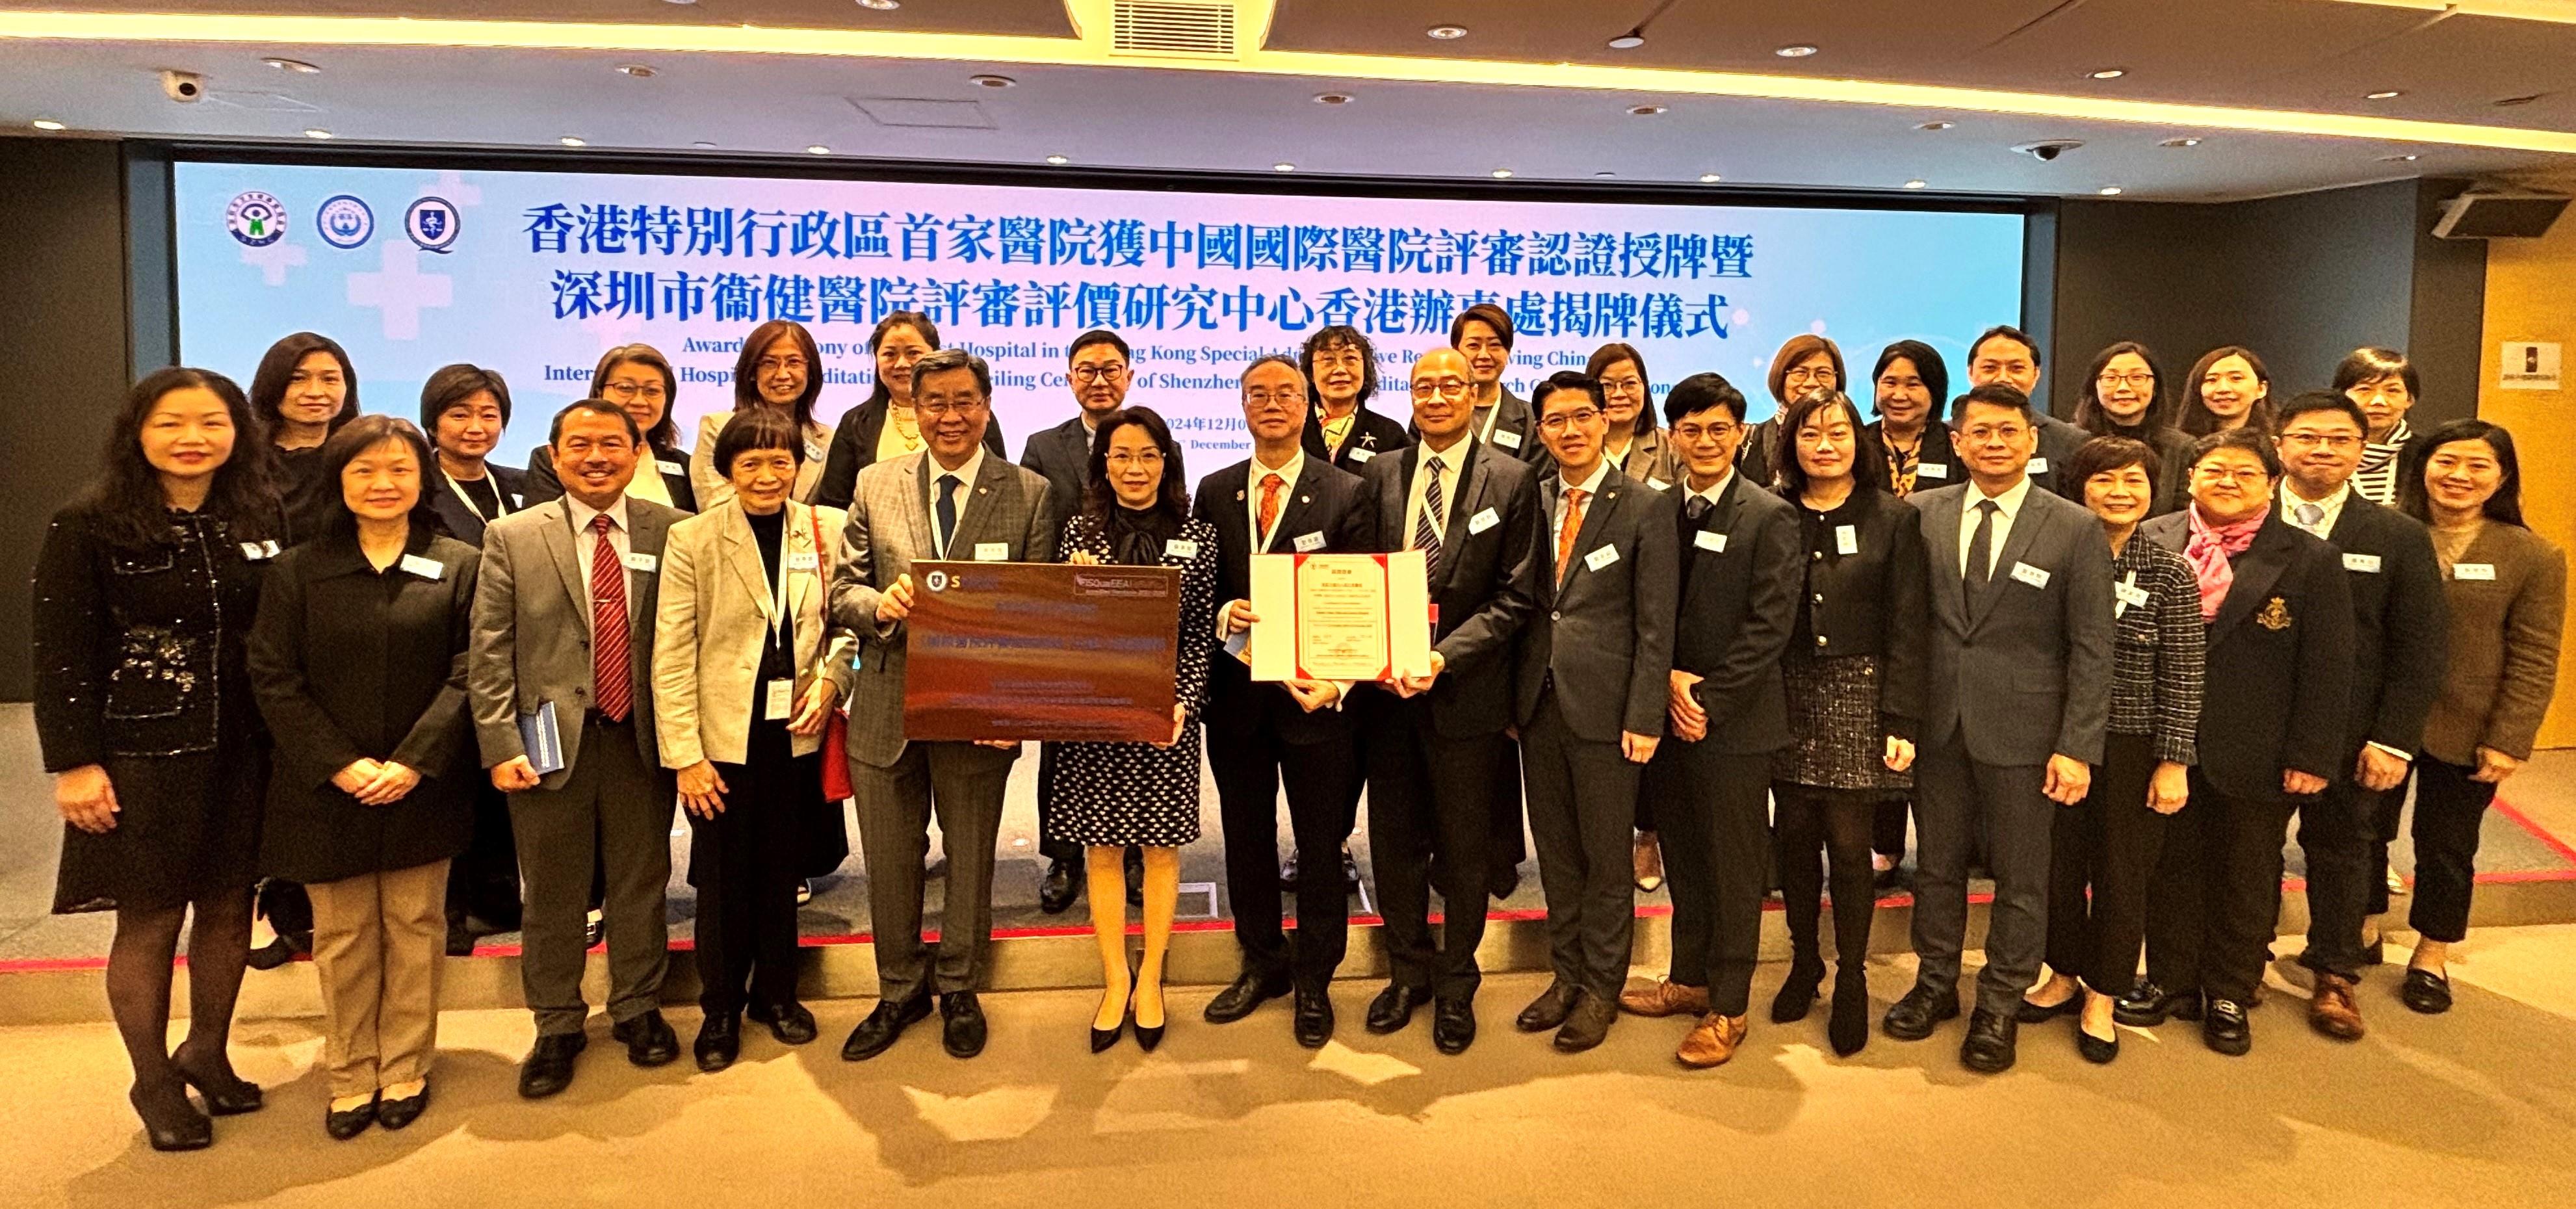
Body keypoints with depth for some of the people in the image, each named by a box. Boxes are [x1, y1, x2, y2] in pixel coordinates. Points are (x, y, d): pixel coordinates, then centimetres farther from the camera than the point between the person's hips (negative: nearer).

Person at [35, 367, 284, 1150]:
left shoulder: (263, 520, 1)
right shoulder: (87, 528, -8)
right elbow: (61, 656, -8)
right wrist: (74, 763, -11)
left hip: (244, 754, 3)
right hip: (141, 756, -3)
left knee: (229, 909, 12)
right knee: (149, 920, 8)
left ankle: (207, 1053, 33)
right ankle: (154, 1083, 25)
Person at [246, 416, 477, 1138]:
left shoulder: (460, 566, -1)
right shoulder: (298, 571, 2)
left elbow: (469, 673, -5)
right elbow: (274, 678, -2)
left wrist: (414, 762, -14)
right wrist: (339, 764, -12)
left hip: (422, 788, -1)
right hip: (327, 788, 1)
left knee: (415, 929, 9)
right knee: (342, 937, 9)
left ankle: (406, 1070, 23)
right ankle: (351, 1077, 23)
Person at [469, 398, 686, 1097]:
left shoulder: (673, 533, 0)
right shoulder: (512, 538, 1)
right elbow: (489, 653, -1)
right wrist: (501, 746, -8)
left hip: (642, 741, 0)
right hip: (550, 742, 0)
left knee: (641, 884, 13)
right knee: (552, 895, 10)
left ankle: (638, 1009, 31)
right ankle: (557, 1026, 27)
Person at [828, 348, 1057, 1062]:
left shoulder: (1029, 493, -2)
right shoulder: (875, 486, 4)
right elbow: (841, 588, 3)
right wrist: (880, 605, -21)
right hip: (888, 704, 2)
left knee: (971, 859, 14)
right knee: (888, 861, 13)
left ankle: (960, 991, 34)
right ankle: (900, 991, 34)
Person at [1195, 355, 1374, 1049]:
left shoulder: (1346, 494, -3)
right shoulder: (1215, 492, 7)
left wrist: (1337, 681, -21)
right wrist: (1223, 615, -14)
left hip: (1316, 692, -3)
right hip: (1236, 692, 3)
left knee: (1321, 846, 7)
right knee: (1246, 837, 15)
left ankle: (1313, 983, 23)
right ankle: (1262, 963, 33)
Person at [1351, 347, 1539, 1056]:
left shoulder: (1512, 481, -5)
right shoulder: (1379, 476, 6)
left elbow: (1516, 597, -8)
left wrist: (1444, 656, -19)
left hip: (1466, 692, -3)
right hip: (1386, 689, 3)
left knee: (1463, 849, 10)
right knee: (1393, 841, 13)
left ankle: (1456, 984, 27)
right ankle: (1409, 971, 32)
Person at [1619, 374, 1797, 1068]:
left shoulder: (1769, 517, -6)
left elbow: (1770, 624, -12)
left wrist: (1708, 699, -15)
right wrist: (1668, 680, -8)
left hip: (1735, 721, -5)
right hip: (1668, 715, 5)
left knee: (1736, 869, 4)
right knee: (1684, 860, 15)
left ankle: (1728, 1007, 14)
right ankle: (1690, 978, 30)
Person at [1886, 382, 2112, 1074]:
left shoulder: (2075, 530, -4)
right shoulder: (1921, 515, 2)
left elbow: (2091, 648, -5)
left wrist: (2078, 748, -10)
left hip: (2022, 729, -2)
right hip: (1938, 724, 2)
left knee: (2019, 876, 8)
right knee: (1937, 862, 15)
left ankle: (2000, 1005, 24)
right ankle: (1935, 984, 32)